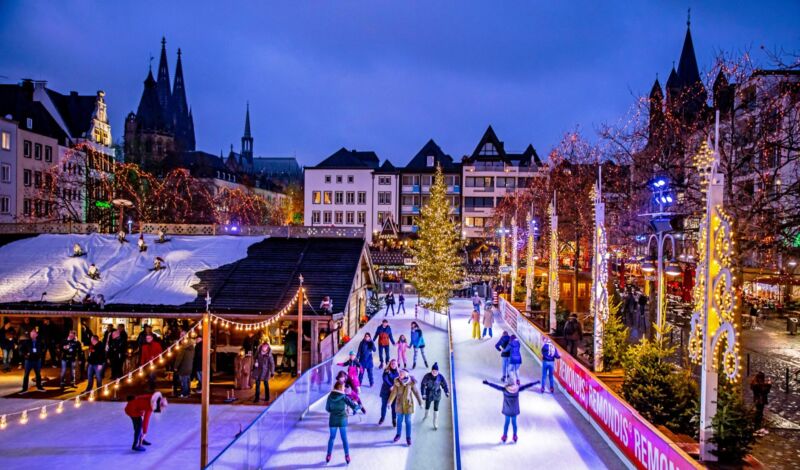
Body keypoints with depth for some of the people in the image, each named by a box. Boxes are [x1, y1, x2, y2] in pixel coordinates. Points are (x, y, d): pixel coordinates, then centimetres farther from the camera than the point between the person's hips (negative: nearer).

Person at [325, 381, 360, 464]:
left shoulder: (330, 396, -5)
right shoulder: (344, 397, -14)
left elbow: (327, 409, 5)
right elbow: (354, 406, -15)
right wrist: (356, 409, 7)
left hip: (333, 420, 2)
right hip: (342, 420, -2)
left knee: (332, 437, 16)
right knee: (344, 438, 9)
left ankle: (328, 456, 19)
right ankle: (347, 456, 11)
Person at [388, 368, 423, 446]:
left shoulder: (411, 383, -16)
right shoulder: (397, 382, -14)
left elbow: (416, 393, -7)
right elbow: (393, 392, -9)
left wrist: (420, 403, -3)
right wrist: (389, 402, -8)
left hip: (408, 404, -1)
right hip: (399, 404, 1)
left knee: (408, 421, 5)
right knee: (399, 420, 15)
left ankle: (408, 437, 16)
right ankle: (398, 435, 33)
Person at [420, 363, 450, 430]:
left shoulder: (440, 377, -16)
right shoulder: (427, 376, -20)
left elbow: (444, 384, -6)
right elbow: (423, 385, -15)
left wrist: (446, 392, -18)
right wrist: (423, 394, -19)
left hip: (437, 395, 0)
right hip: (429, 394, 0)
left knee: (436, 409, 3)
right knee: (427, 407, 19)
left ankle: (435, 424, 18)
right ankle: (426, 415, 54)